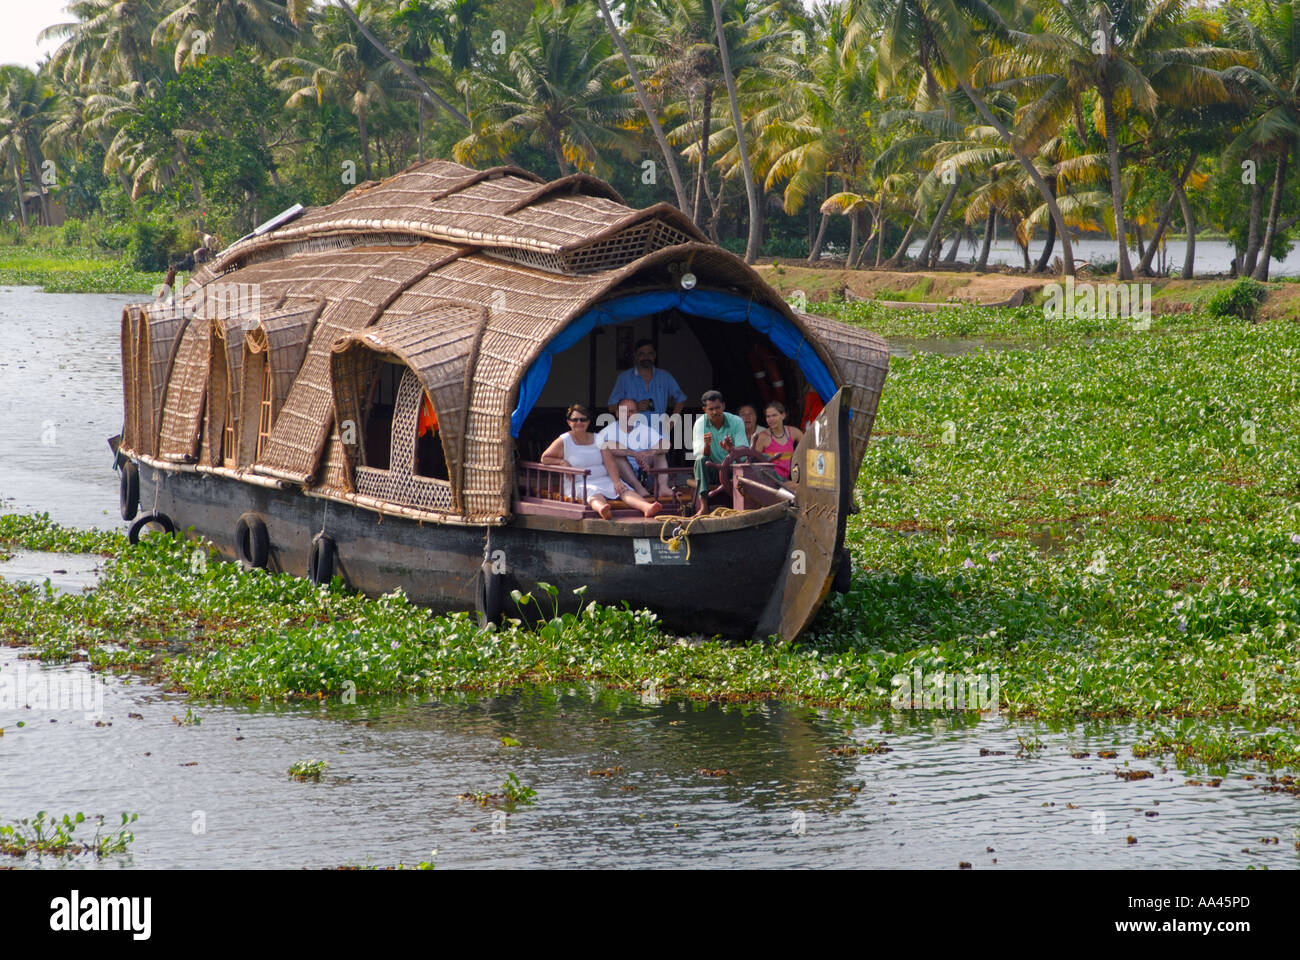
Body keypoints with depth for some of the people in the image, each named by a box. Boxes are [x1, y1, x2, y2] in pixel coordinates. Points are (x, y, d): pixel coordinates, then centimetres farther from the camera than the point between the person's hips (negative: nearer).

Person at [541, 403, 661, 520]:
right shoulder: (563, 441, 5)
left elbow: (610, 462, 3)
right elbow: (545, 458, 10)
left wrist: (616, 481, -15)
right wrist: (562, 462, -8)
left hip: (605, 480, 5)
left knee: (624, 490, -25)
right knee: (594, 494, -39)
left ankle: (647, 507, -53)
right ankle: (602, 510, -76)